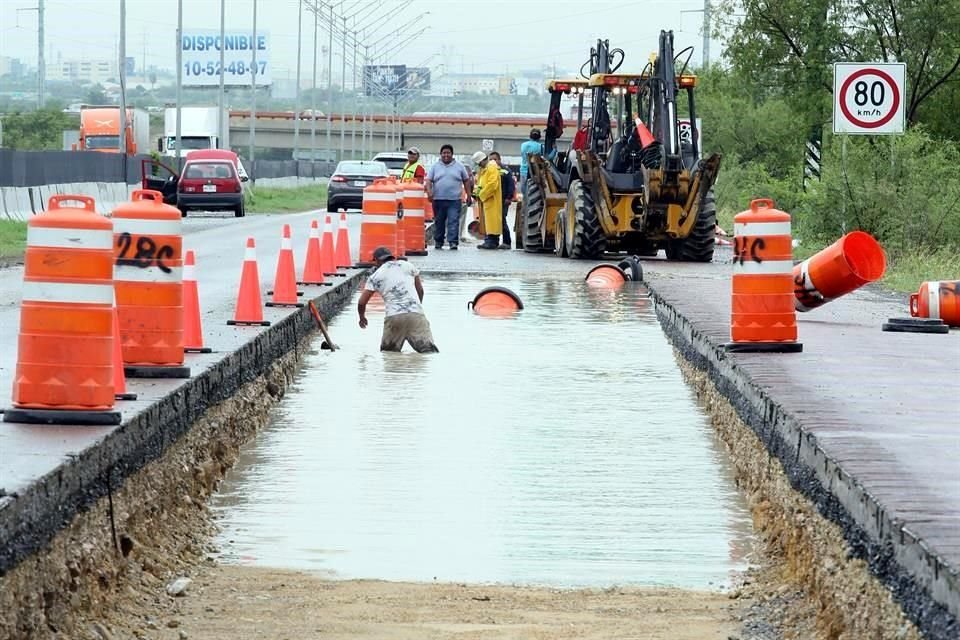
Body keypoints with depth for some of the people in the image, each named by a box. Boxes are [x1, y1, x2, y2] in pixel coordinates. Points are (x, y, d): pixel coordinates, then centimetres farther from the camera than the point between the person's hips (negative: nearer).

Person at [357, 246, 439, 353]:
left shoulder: (375, 277, 13)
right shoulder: (407, 265, 17)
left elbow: (361, 303, 12)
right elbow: (420, 290, 24)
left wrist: (362, 317, 32)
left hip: (393, 317, 0)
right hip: (416, 314, 0)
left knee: (387, 350, 16)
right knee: (428, 348, -8)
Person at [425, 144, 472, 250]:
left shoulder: (459, 166, 10)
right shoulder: (435, 166, 9)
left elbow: (466, 181, 13)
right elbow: (428, 181, 3)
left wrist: (468, 196, 7)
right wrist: (429, 192, -15)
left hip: (454, 200, -1)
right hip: (438, 200, 1)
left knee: (453, 222, -11)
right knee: (439, 222, 8)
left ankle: (453, 242, -14)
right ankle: (438, 242, 18)